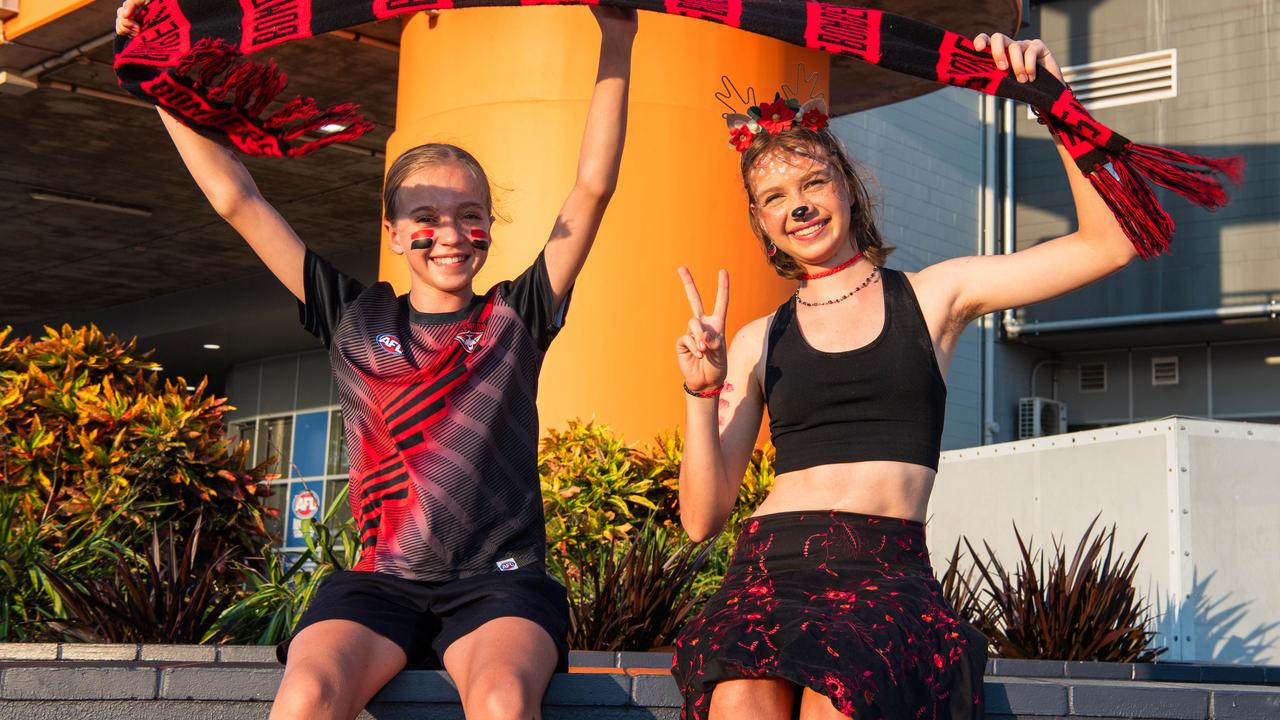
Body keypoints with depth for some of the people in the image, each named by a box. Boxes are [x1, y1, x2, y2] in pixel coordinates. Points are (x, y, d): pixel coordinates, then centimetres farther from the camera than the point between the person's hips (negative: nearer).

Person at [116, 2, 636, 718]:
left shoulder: (516, 319, 13)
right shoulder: (355, 320, 14)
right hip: (381, 582, 1)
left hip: (500, 583, -1)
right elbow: (237, 200, 14)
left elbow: (594, 187, 7)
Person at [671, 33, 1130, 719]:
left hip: (887, 569, -1)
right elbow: (702, 517, 13)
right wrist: (701, 398, -3)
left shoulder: (932, 296, 16)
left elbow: (1110, 244, 9)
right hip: (772, 564, 1)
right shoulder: (759, 342, 18)